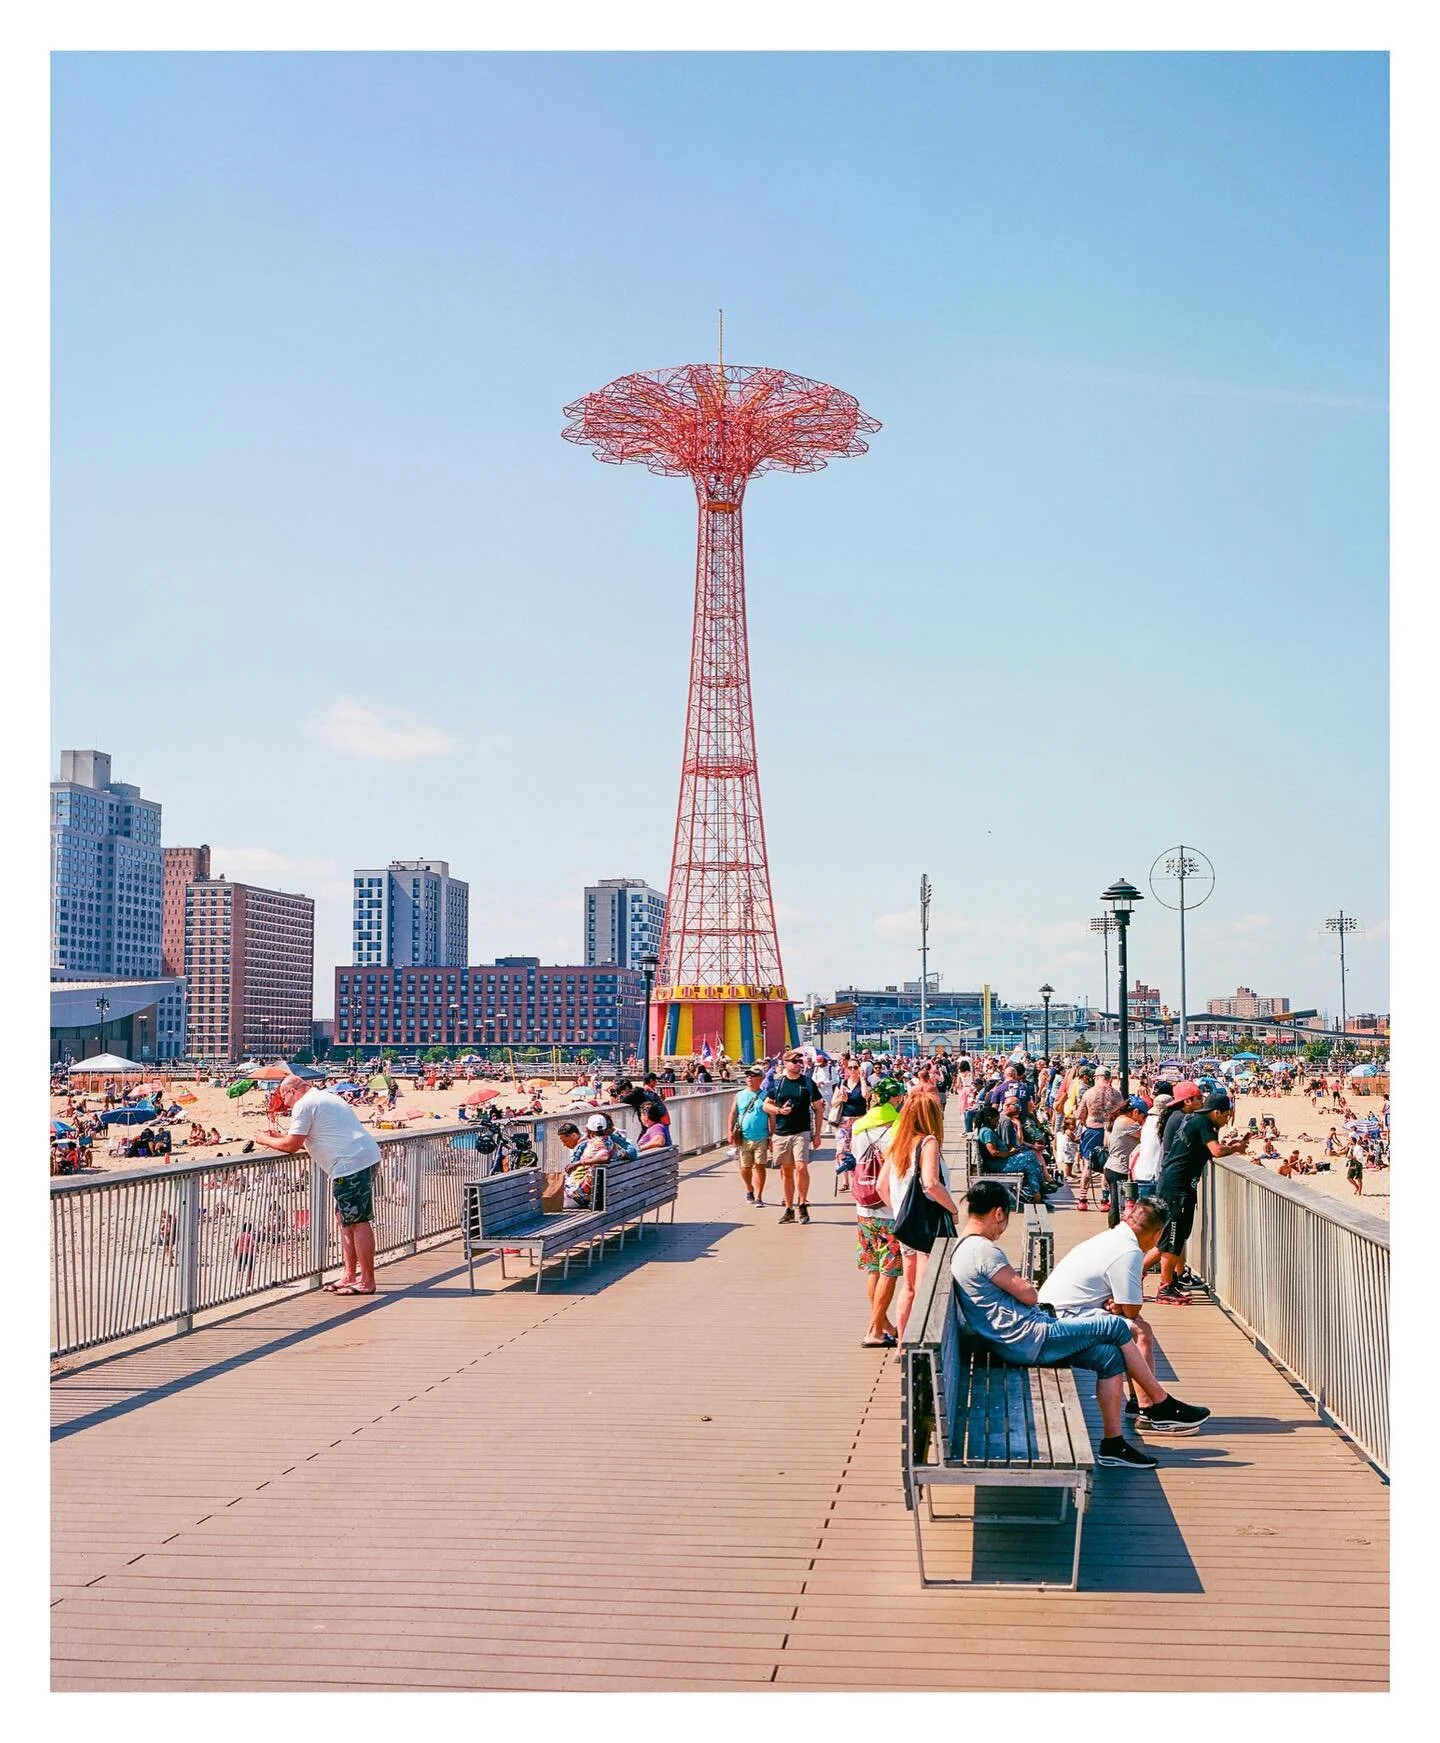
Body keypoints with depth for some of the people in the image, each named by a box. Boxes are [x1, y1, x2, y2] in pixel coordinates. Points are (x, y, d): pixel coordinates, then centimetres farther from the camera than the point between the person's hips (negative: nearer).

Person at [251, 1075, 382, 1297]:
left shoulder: (304, 1105, -6)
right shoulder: (324, 1098, 25)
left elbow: (291, 1146, -8)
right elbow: (306, 1141, 31)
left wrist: (266, 1140, 9)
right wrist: (280, 1138, 27)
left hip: (351, 1163, -10)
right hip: (365, 1156, 10)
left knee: (359, 1221, -7)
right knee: (346, 1219, 16)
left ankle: (367, 1281, -5)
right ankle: (350, 1276, 19)